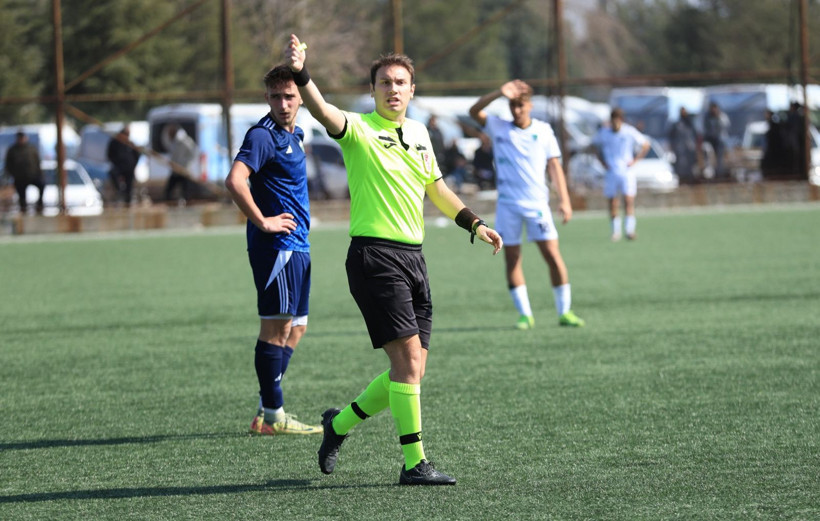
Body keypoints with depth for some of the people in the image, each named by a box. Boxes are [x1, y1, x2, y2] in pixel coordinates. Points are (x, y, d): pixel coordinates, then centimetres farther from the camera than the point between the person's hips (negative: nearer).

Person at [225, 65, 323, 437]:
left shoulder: (293, 135, 15)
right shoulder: (262, 136, -14)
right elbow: (235, 181, -27)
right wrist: (262, 222, -22)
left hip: (296, 247, 10)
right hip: (276, 245, -10)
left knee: (295, 328, 13)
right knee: (276, 326, -8)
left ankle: (267, 412, 17)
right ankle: (272, 416, -6)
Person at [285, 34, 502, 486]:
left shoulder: (418, 133, 16)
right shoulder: (359, 129, -5)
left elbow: (436, 188, 30)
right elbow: (322, 112, -26)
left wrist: (474, 224, 27)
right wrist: (300, 73, -43)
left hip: (412, 257, 7)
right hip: (374, 256, -7)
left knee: (412, 367, 7)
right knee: (408, 356, -13)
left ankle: (341, 423, 28)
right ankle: (414, 463, -8)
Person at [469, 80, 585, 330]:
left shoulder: (544, 130, 5)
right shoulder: (498, 128, 5)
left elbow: (554, 165, 6)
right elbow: (474, 112, -9)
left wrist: (564, 199, -3)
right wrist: (499, 93, -22)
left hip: (537, 204, -1)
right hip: (507, 204, 1)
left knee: (553, 255, -7)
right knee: (511, 260, 0)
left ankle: (564, 311, 1)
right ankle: (525, 314, 9)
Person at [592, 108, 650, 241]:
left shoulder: (629, 132, -4)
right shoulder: (603, 133, 0)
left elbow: (645, 145, 6)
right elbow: (595, 146, 18)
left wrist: (635, 160, -1)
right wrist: (603, 161, 6)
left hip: (626, 171, -1)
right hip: (611, 172, 1)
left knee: (629, 199, -13)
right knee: (612, 203, 0)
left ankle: (629, 230, -15)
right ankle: (615, 231, 9)